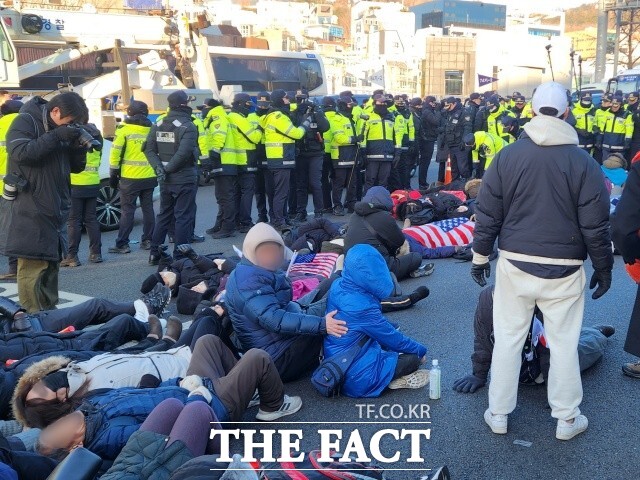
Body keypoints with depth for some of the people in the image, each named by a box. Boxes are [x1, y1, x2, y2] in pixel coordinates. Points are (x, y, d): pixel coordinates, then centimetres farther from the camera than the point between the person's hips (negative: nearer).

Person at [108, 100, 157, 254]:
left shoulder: (124, 129, -6)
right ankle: (147, 241, 16)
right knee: (148, 209, 12)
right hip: (149, 177, 4)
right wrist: (157, 171, 19)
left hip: (130, 178, -4)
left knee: (127, 210, 0)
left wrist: (113, 174, -1)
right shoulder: (152, 129, 6)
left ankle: (122, 244, 1)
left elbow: (115, 153, -8)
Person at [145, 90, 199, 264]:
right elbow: (184, 153, -26)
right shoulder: (188, 127, -14)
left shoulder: (158, 125, 7)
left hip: (166, 179, 7)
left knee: (164, 215, 17)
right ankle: (180, 256, 3)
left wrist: (159, 168, -7)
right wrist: (168, 169, -17)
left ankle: (154, 253, 21)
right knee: (183, 217, 1)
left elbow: (149, 149, 1)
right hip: (184, 179, -7)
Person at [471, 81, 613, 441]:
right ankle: (567, 418, 23)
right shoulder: (583, 162, -7)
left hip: (515, 263, 1)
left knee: (508, 339, 11)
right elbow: (596, 225, -5)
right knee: (564, 342, 11)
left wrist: (481, 256, 10)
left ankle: (499, 414, 21)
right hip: (563, 269, -1)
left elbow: (487, 213, -1)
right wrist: (604, 268, 7)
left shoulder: (507, 156, -4)